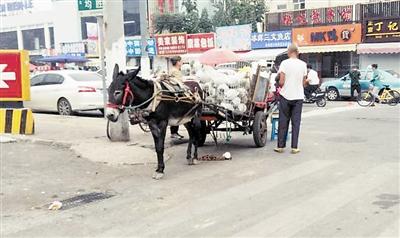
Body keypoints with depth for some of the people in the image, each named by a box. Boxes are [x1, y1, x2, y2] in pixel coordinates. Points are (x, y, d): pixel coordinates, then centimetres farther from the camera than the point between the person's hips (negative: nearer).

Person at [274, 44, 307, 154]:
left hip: (285, 96, -1)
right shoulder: (303, 64, 1)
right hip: (298, 96, 1)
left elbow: (281, 82, -11)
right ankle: (294, 147, 6)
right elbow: (303, 83, 4)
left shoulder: (284, 63, -7)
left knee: (283, 122, 7)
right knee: (296, 122, 6)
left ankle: (280, 146, 11)